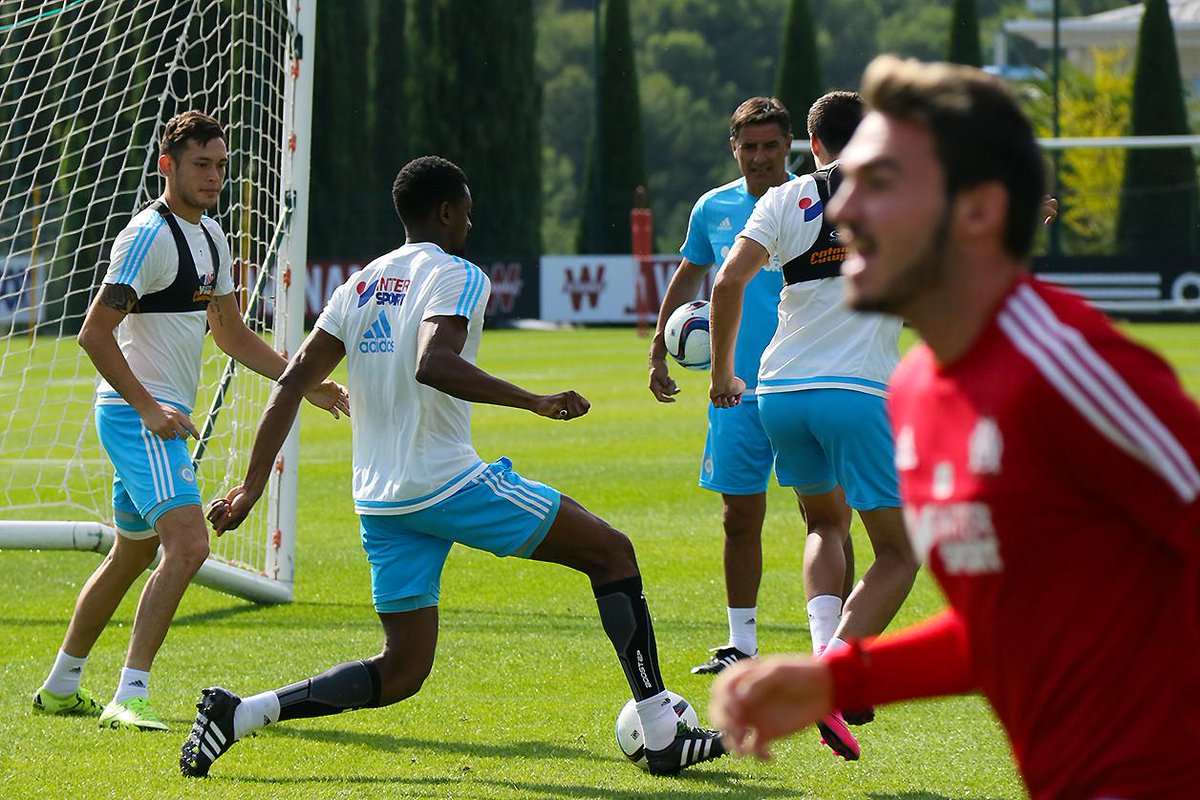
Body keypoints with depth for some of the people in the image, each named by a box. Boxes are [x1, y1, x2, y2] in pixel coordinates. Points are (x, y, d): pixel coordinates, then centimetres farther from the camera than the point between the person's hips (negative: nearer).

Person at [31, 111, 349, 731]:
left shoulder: (210, 237, 15)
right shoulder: (149, 236, -15)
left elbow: (232, 335, 25)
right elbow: (95, 334, -18)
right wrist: (149, 408, -22)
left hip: (161, 418, 10)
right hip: (137, 416, -10)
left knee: (132, 554, 19)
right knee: (188, 543, -23)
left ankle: (60, 688, 31)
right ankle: (129, 698, -26)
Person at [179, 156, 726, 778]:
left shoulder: (359, 287, 15)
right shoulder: (455, 276, -7)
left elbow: (291, 385, 11)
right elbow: (434, 364, -27)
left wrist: (251, 489, 13)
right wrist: (533, 401, -27)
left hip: (378, 503, 7)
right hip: (449, 483, -7)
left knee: (401, 670, 12)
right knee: (612, 553, 5)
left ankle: (238, 714, -4)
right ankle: (662, 736, 1)